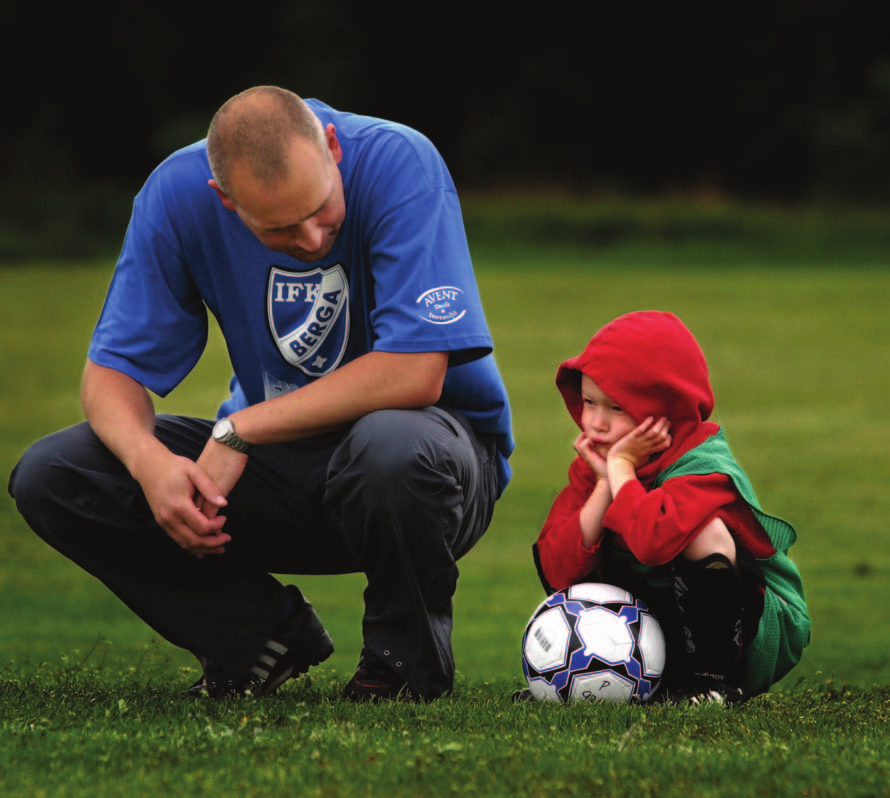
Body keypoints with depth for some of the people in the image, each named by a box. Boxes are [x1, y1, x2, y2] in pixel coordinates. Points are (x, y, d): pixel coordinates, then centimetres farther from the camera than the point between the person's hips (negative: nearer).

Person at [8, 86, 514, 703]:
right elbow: (113, 369, -7)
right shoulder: (178, 194, -13)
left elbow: (414, 374, -31)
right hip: (276, 469, 4)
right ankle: (265, 634, 0)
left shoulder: (399, 165, -24)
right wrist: (148, 460, -30)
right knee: (49, 476, -15)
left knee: (390, 448, -41)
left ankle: (408, 654, -10)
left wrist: (239, 432, -28)